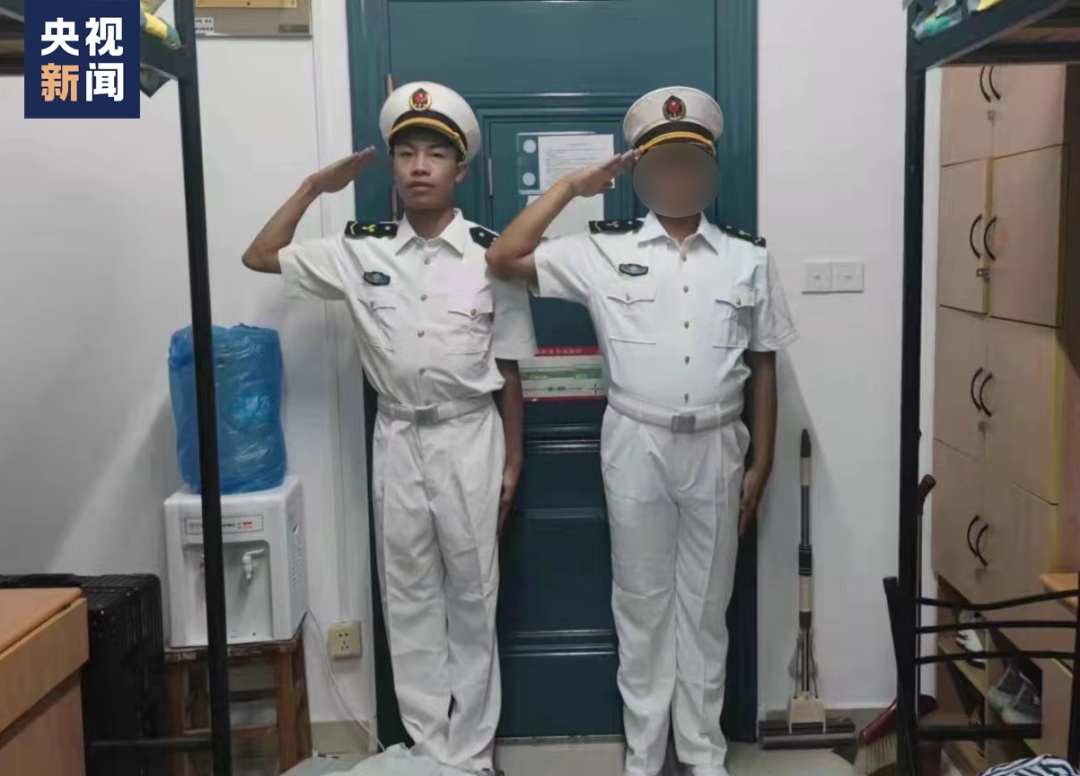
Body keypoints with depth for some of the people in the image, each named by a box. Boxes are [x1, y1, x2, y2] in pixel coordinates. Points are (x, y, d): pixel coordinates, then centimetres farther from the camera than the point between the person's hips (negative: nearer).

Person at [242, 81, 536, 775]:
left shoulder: (491, 255, -5)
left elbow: (508, 368, -1)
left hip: (470, 438, -2)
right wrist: (316, 186, 5)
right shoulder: (361, 252, 1)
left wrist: (512, 462, 1)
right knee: (409, 599, 10)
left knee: (472, 597, 8)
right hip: (398, 439, 2)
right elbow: (260, 256, 10)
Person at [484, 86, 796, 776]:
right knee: (641, 603, 10)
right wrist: (571, 187, -6)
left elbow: (763, 367, 6)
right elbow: (503, 260, -8)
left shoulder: (748, 259, 2)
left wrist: (761, 465, 3)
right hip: (637, 447, -1)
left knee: (705, 605, 12)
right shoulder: (604, 252, -1)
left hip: (716, 448, 1)